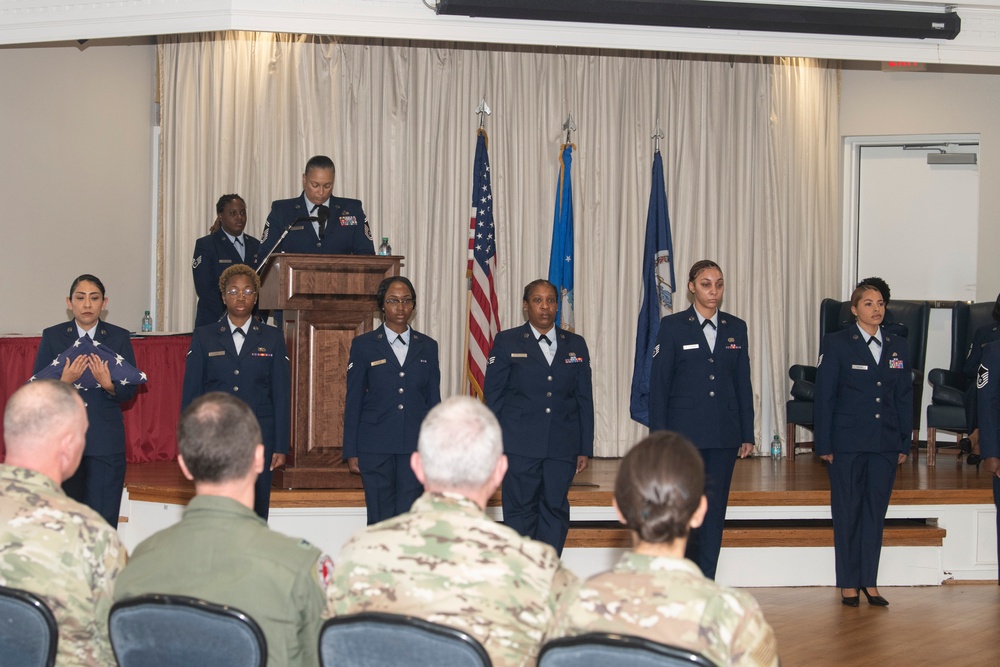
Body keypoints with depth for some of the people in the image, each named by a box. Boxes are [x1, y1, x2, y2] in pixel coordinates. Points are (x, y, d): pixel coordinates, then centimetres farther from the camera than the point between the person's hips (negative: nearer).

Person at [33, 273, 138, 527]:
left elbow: (130, 390, 3)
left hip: (106, 443, 0)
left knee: (104, 522, -5)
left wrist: (108, 385, -17)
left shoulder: (119, 337, 6)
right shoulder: (52, 337, 5)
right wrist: (64, 381, -18)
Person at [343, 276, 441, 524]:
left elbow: (434, 400, 12)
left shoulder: (427, 347, 11)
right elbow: (353, 402, 4)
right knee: (380, 520, 0)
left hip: (416, 446, 1)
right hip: (376, 446, -1)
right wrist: (351, 451, -1)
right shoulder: (364, 345, 5)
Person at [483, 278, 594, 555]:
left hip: (563, 447, 3)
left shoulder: (576, 345, 12)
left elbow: (585, 399, 11)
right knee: (520, 512, 1)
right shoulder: (507, 342, 4)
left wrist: (585, 449, 7)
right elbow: (493, 396, 2)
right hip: (520, 446, -2)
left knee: (555, 511, 3)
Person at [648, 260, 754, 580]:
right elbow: (658, 384, -2)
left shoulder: (736, 328, 9)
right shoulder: (673, 326, -1)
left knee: (715, 511, 5)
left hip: (724, 434, 3)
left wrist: (747, 434, 7)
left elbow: (743, 384, 11)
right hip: (685, 431, -3)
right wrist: (659, 436, -7)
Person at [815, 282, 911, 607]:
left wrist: (904, 444, 7)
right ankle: (849, 583, 11)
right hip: (848, 443, -3)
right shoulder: (836, 344, -2)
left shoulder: (898, 346, 10)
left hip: (886, 444, 4)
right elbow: (824, 396, -3)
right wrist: (824, 444, -7)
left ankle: (869, 581, 14)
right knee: (847, 512, 3)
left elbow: (905, 397, 12)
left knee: (876, 511, 7)